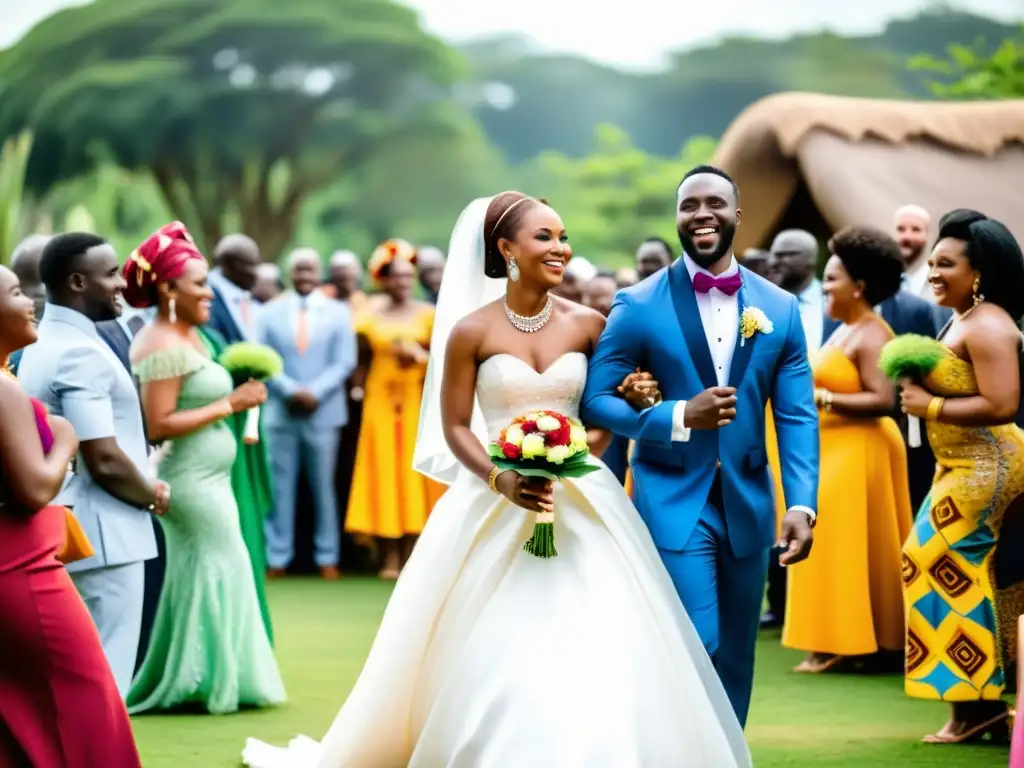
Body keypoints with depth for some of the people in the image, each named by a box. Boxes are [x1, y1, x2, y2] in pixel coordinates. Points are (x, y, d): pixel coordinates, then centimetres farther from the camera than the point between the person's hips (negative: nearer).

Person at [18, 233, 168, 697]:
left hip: (70, 533, 10)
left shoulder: (43, 345, 13)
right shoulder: (81, 353, -17)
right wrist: (154, 495, -4)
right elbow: (105, 461, -22)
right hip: (102, 537, -10)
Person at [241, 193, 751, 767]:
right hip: (496, 511, -2)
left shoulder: (587, 324, 2)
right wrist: (499, 480, -18)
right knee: (495, 660, -2)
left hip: (581, 503, 2)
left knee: (593, 653, -4)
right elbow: (455, 427, -2)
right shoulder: (472, 331, -4)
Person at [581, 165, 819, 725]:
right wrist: (681, 416, -19)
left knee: (735, 659, 12)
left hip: (747, 504, 4)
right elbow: (595, 400, -6)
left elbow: (797, 416, 2)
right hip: (673, 502, -4)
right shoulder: (639, 305, -5)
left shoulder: (780, 309, 5)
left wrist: (802, 504, -10)